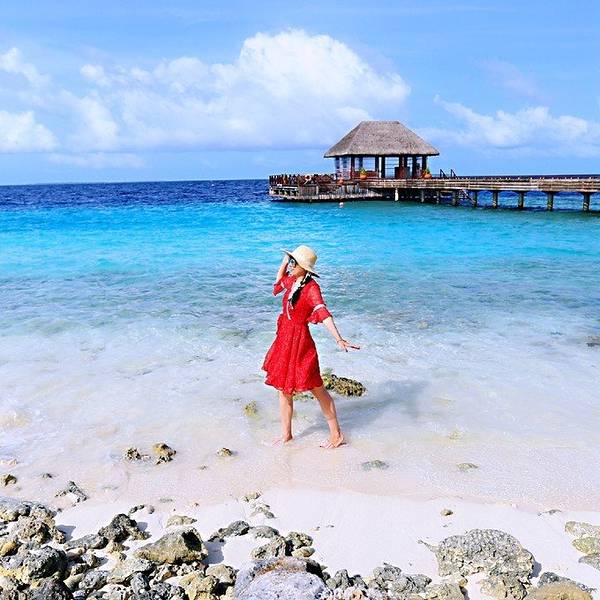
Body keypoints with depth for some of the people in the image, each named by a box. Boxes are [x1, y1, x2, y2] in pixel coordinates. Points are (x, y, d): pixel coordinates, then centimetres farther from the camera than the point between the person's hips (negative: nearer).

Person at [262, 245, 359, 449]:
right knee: (283, 388, 15)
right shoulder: (292, 281, 5)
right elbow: (278, 282, 31)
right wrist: (284, 263, 15)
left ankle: (337, 435, 14)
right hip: (284, 338, 8)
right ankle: (286, 434, 30)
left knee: (316, 388, 1)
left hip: (300, 342, -8)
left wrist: (339, 339, -43)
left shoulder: (311, 288, -18)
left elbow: (324, 315, -31)